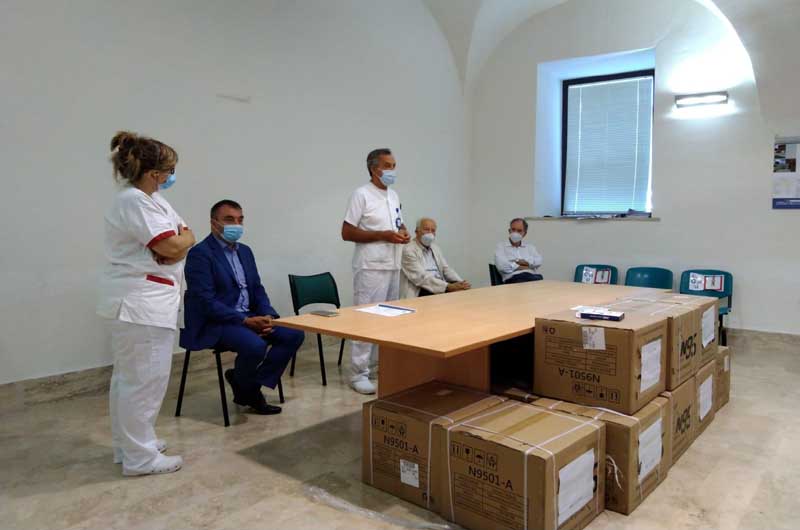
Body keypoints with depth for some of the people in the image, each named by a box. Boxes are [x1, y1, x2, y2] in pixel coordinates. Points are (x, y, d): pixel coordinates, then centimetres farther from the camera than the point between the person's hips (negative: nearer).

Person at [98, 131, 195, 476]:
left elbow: (185, 237, 12)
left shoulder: (150, 199, 15)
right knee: (145, 378, -4)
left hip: (145, 301, 11)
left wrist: (178, 240, -9)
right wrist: (183, 237, -1)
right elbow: (173, 245, -22)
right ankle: (140, 457, 7)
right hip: (141, 303, -11)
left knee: (129, 376, 18)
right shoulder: (134, 201, -17)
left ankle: (129, 444, 30)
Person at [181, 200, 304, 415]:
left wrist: (268, 315, -5)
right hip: (214, 324, -8)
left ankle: (252, 385, 1)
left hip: (249, 317, 8)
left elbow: (257, 289, 15)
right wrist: (244, 321, -22)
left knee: (294, 334, -9)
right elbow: (206, 302, -19)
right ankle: (244, 388, 1)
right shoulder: (200, 254, -11)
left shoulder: (245, 251, 14)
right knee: (256, 345, -33)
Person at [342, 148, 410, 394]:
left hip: (393, 266, 8)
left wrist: (403, 232, 0)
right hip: (371, 268, -8)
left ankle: (378, 366, 24)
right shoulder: (362, 194, -9)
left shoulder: (394, 196, 14)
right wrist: (384, 235, -18)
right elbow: (347, 233, -14)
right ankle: (358, 373, 1)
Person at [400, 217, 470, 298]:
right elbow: (421, 277, -17)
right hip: (420, 292, -7)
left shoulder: (436, 248, 19)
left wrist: (461, 283, -7)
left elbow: (446, 269, 14)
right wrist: (448, 286, -25)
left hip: (441, 287, 8)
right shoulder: (408, 250, -7)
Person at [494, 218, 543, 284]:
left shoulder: (530, 247, 27)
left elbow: (538, 261, 7)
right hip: (514, 278, -4)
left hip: (532, 276, 4)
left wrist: (517, 261, -3)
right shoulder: (501, 246, 14)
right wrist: (523, 267, -1)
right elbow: (501, 265, -6)